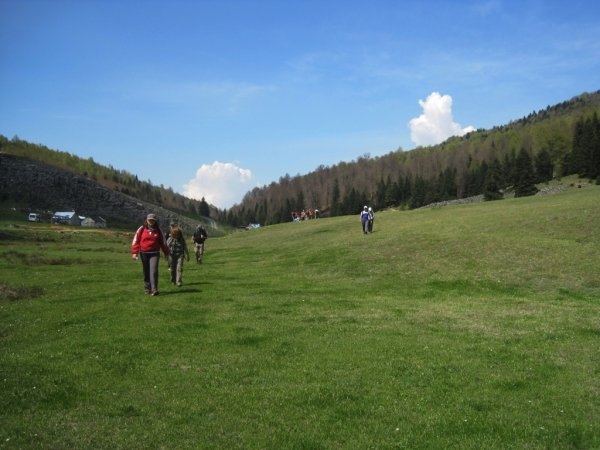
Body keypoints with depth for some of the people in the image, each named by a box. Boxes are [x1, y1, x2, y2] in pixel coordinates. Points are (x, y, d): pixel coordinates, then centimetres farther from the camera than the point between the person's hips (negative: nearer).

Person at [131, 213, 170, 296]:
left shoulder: (158, 230, 6)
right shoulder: (142, 229, 1)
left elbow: (163, 242, 14)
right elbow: (136, 240, 1)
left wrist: (166, 253, 16)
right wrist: (134, 252, -6)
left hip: (154, 253, -1)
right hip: (144, 253, 1)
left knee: (154, 271, -14)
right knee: (146, 272, 10)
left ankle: (154, 289, -18)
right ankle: (147, 288, 22)